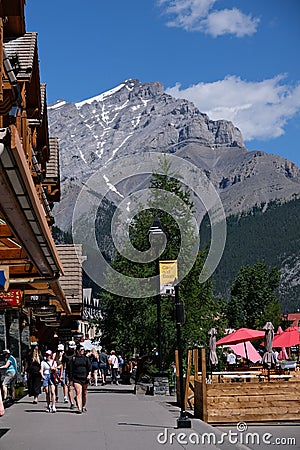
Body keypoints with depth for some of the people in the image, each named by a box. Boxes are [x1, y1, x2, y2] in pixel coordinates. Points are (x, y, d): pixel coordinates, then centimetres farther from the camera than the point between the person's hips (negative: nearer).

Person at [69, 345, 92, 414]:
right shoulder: (73, 358, 5)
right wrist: (71, 379, 2)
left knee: (84, 393, 10)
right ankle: (79, 408, -18)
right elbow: (71, 369, 6)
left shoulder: (86, 358, 9)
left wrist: (89, 374, -13)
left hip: (85, 378, 2)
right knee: (78, 392, -13)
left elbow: (89, 367, 3)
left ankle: (84, 407, 26)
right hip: (76, 379, -2)